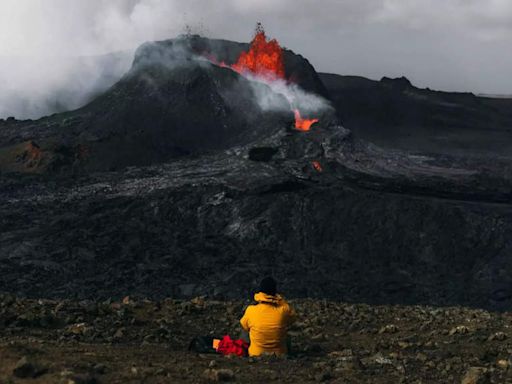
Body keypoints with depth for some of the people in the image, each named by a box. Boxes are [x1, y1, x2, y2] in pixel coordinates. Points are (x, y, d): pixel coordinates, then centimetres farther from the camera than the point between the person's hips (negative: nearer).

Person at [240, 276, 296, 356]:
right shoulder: (284, 310, -20)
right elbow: (292, 317, 4)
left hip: (256, 355, 0)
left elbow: (244, 326, 0)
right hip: (280, 355, 0)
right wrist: (281, 300, -2)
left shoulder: (251, 310, -20)